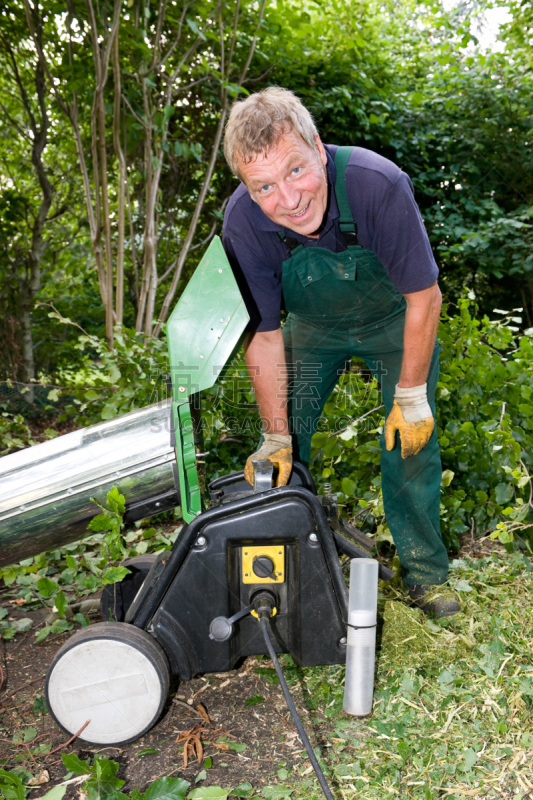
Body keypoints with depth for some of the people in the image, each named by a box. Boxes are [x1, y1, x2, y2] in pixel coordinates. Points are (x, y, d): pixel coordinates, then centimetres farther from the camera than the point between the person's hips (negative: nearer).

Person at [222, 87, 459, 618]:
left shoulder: (378, 185, -36)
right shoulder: (243, 223, -28)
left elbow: (424, 298, -24)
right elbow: (264, 335, -18)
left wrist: (412, 397, -19)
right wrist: (275, 437, -18)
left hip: (394, 321, -1)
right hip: (314, 326, 2)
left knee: (411, 445, -6)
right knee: (279, 455, -3)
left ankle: (424, 574, 14)